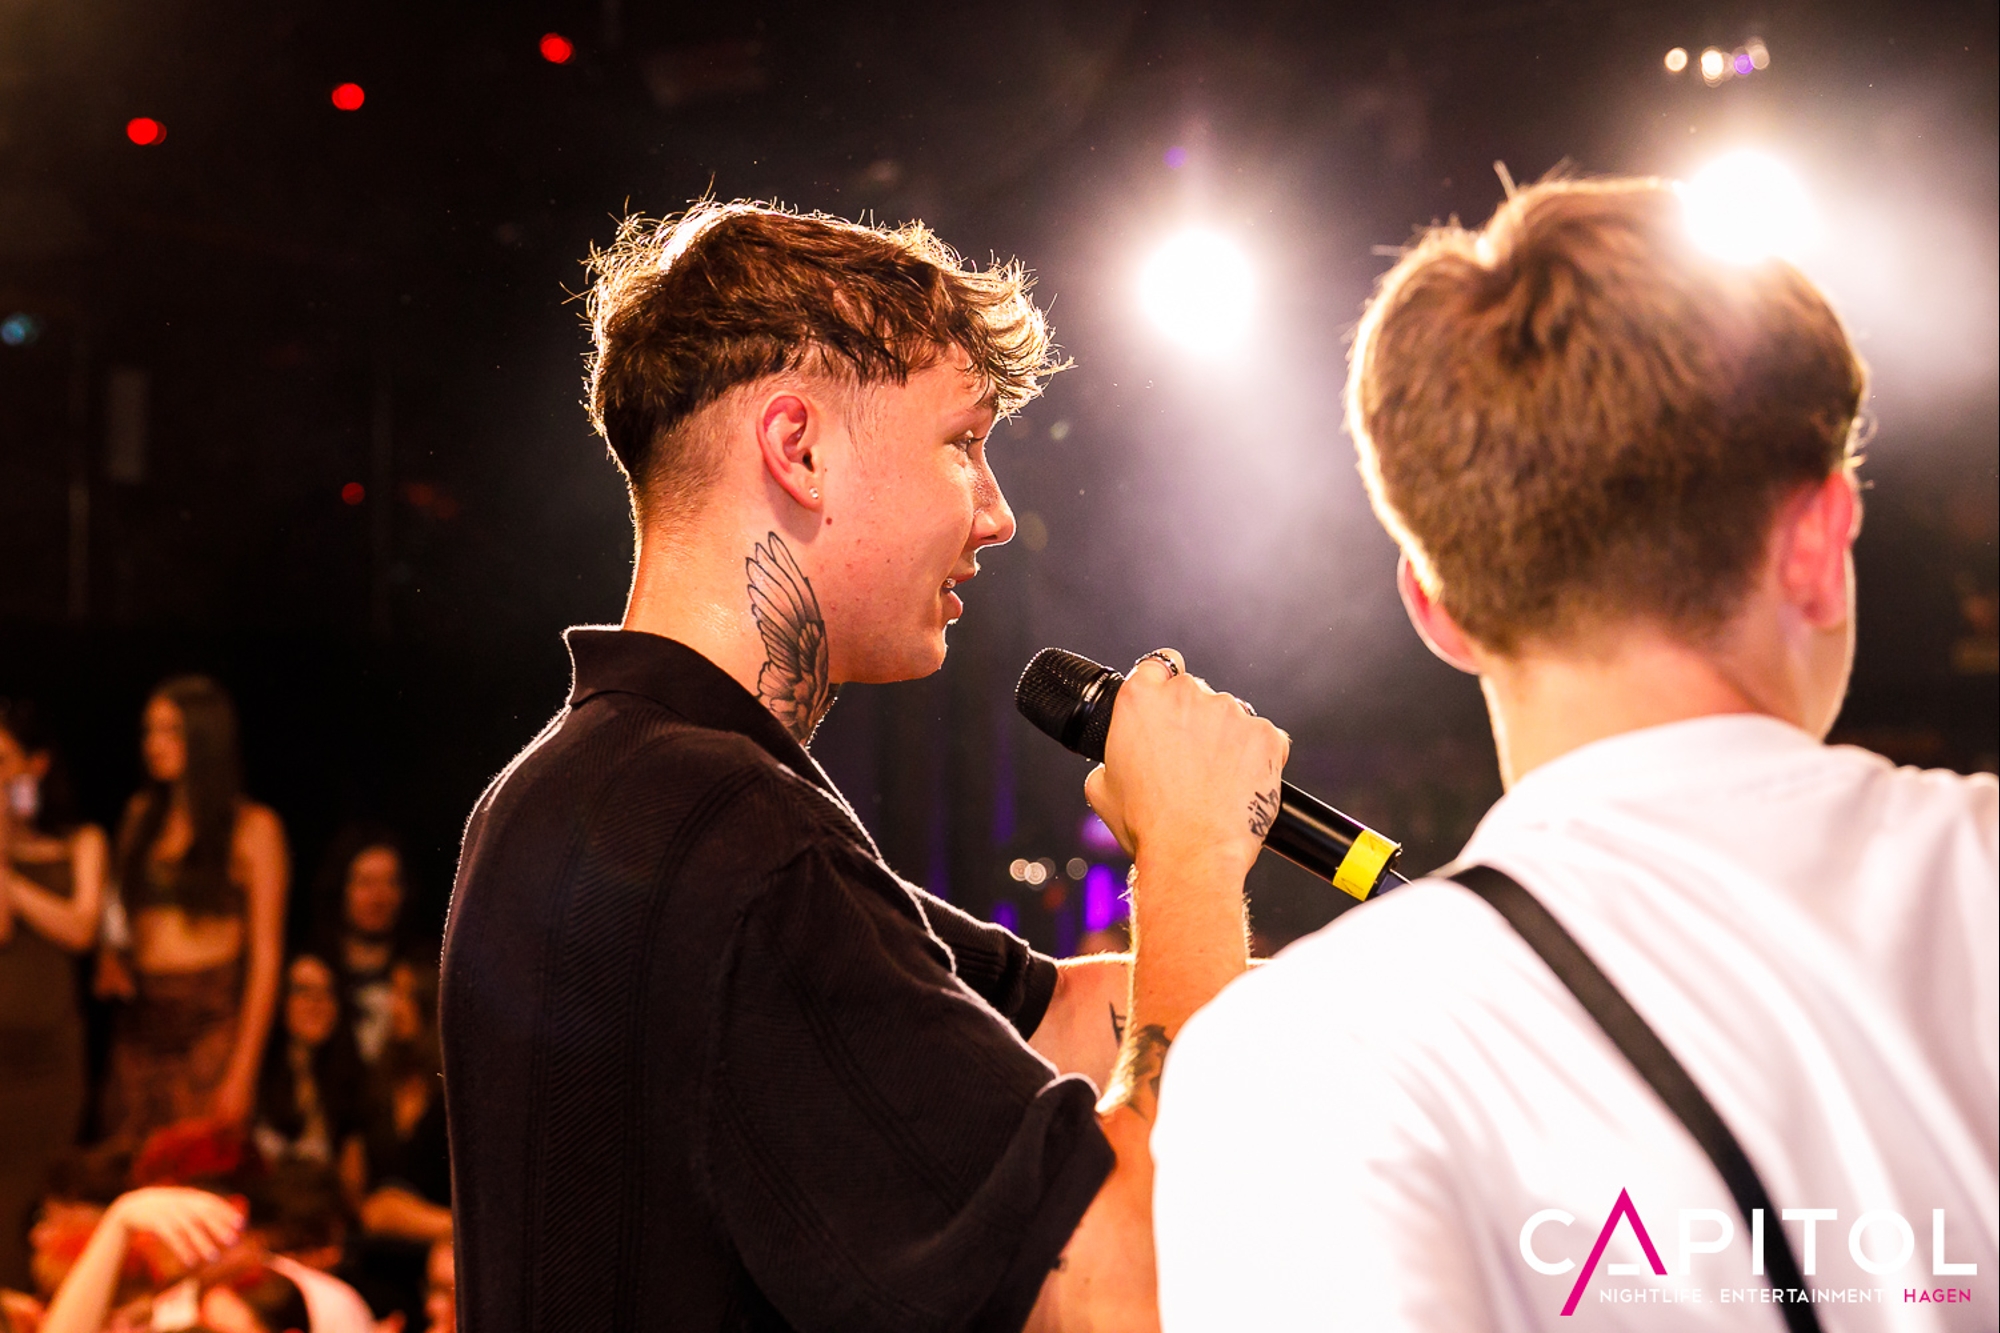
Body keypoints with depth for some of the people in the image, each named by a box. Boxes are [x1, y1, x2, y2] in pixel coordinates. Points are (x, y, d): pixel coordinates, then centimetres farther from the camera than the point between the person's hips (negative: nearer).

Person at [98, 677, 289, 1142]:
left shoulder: (252, 827, -1)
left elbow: (266, 955, -4)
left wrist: (243, 1069, -10)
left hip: (212, 1021, -4)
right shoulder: (140, 815, 15)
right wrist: (109, 960, 3)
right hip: (139, 1025, 5)